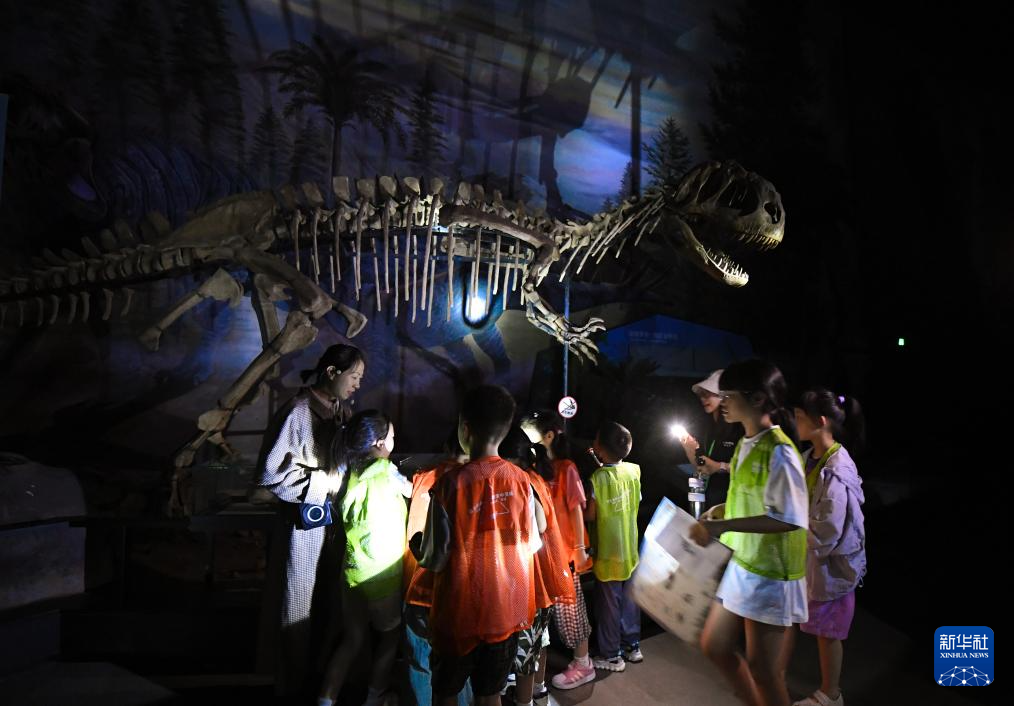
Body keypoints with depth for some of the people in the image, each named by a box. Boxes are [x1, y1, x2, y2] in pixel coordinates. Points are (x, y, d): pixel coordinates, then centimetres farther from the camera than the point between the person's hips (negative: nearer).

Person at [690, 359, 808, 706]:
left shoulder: (778, 451, -21)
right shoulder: (746, 444, 6)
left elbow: (790, 519, -26)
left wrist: (723, 526, -28)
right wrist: (719, 512, 5)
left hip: (770, 574, -9)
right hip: (741, 565, 9)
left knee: (762, 667, 5)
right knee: (714, 646, 18)